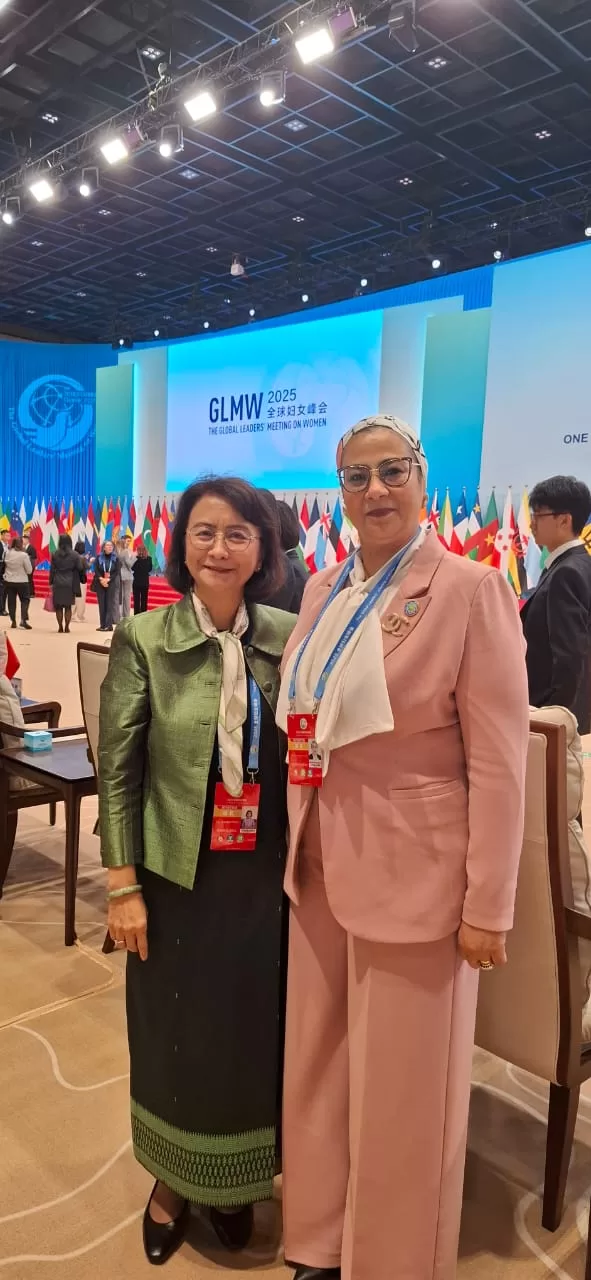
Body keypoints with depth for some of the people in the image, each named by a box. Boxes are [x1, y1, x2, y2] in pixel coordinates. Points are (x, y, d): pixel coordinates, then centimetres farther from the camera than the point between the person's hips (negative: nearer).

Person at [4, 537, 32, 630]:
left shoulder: (7, 553, -5)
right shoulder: (23, 555, -17)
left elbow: (5, 565, 10)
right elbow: (29, 570, -11)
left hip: (9, 581, 4)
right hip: (21, 581, -4)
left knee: (11, 601, 11)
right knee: (25, 600, 8)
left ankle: (13, 621, 15)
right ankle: (24, 620, -6)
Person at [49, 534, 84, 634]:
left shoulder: (55, 554, -2)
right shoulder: (74, 554, -4)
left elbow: (52, 569, -1)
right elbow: (80, 568, -5)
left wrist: (51, 582, 4)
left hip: (58, 583, 0)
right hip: (70, 584, 0)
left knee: (58, 606, 7)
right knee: (68, 606, 8)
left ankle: (60, 627, 5)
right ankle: (67, 627, 5)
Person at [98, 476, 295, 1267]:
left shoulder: (289, 639, -3)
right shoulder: (143, 641, -9)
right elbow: (117, 770, -6)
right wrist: (123, 885, -8)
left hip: (264, 876, 2)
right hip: (178, 876, -2)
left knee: (254, 1033, 15)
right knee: (175, 1034, 14)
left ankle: (234, 1181, 42)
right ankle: (172, 1180, 41)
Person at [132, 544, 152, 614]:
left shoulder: (135, 558, -14)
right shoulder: (149, 558, -7)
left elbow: (133, 568, -3)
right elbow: (150, 569, 4)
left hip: (137, 581, -2)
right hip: (145, 581, 2)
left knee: (136, 599, 4)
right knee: (144, 599, 10)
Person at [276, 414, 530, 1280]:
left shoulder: (470, 590, -12)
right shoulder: (324, 592, 7)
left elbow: (498, 760, -13)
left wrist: (488, 904, -13)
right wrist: (298, 842, 11)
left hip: (414, 873, -6)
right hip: (323, 865, 6)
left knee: (401, 1087, 11)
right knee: (319, 1068, 19)